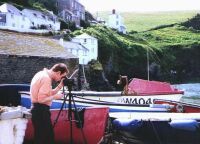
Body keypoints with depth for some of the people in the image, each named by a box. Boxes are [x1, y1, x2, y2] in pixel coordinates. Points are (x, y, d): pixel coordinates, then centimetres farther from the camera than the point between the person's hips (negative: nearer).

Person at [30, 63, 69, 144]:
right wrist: (55, 97, -11)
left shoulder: (43, 75, 14)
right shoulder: (46, 78, -17)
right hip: (41, 110, -10)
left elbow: (49, 94, 16)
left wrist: (60, 85, 8)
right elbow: (41, 99, -22)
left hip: (38, 110, 10)